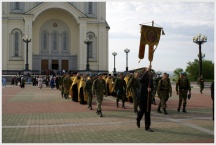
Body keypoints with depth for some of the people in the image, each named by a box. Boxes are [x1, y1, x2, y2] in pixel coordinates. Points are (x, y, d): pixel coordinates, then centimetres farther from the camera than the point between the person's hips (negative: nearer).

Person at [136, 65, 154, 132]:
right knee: (142, 110, -1)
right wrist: (147, 70, -40)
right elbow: (141, 78, -32)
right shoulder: (142, 79, -7)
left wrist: (150, 89, -19)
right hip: (142, 97, -5)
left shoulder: (151, 79, 9)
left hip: (148, 97, 5)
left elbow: (152, 87, 6)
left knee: (148, 112, 2)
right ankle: (138, 120, 32)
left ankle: (147, 127, 8)